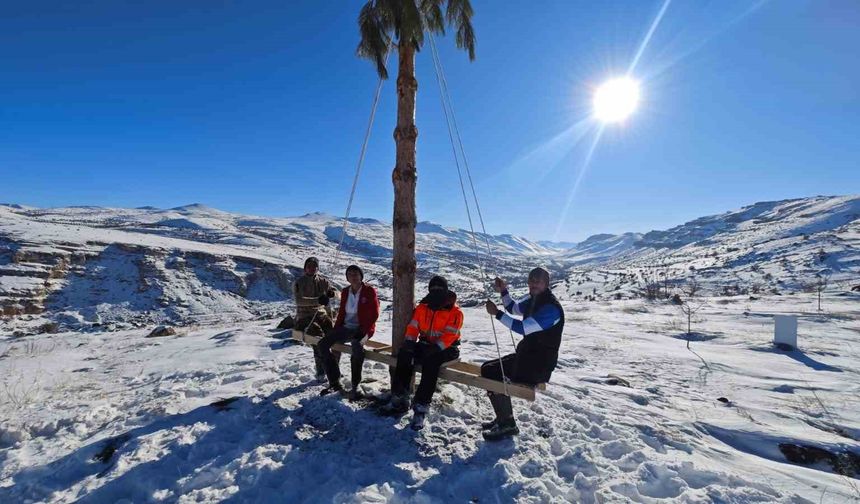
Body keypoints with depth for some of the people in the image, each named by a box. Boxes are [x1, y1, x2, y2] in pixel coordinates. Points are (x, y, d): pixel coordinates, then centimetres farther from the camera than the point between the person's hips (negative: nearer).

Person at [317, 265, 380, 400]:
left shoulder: (369, 291, -5)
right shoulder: (345, 291, 11)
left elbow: (374, 314, -8)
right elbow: (341, 312, 16)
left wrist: (364, 332, -16)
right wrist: (335, 329, 2)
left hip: (362, 329, -6)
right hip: (346, 328, 6)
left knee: (357, 346, -37)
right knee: (322, 344, -12)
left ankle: (355, 386, -22)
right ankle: (334, 382, -5)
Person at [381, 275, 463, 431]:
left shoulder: (455, 311, -9)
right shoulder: (422, 307, 7)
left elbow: (449, 336, -19)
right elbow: (413, 327, 2)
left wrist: (435, 348, -32)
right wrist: (409, 342, -16)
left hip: (446, 348, -5)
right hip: (426, 344, 5)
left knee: (431, 360, -35)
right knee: (404, 353, -20)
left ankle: (421, 407, -29)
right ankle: (399, 399, -15)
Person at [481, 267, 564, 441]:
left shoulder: (551, 307, -22)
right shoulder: (533, 299, 5)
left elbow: (523, 328, -29)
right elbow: (514, 308, 20)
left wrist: (497, 313, -25)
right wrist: (503, 291, 2)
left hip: (540, 365, -9)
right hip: (527, 356, 9)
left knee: (491, 373, -17)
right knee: (487, 368, 7)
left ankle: (507, 424, 0)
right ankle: (503, 418, 17)